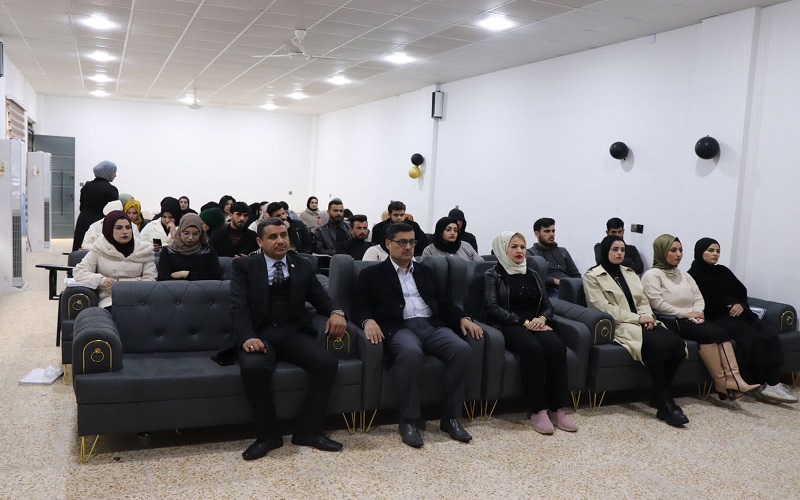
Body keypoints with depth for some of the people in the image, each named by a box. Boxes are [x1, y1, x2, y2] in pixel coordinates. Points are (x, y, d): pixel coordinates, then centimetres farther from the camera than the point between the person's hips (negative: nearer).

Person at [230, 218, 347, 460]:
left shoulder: (303, 266, 15)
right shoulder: (243, 266, 5)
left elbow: (321, 298, 13)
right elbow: (239, 307, -6)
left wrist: (336, 312, -12)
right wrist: (248, 337, -25)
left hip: (294, 334, 3)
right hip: (260, 335, -3)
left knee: (328, 362, -25)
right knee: (253, 367, -36)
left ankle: (307, 430, -8)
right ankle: (267, 434, -13)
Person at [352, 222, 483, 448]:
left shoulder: (425, 271, 25)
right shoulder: (372, 274, 12)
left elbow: (444, 302, 22)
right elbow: (359, 308, 2)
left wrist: (463, 318, 3)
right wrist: (369, 321, -21)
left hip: (432, 325, 5)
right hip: (400, 328, -4)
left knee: (463, 350, -25)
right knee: (411, 353, -39)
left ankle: (450, 417, -13)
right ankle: (408, 420, -23)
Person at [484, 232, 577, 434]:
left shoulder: (532, 275, 21)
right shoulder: (493, 275, 6)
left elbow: (547, 306, 18)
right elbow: (493, 308, -7)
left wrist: (541, 318, -7)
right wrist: (524, 322, -14)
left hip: (536, 324, 4)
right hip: (509, 327, -4)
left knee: (557, 346, -29)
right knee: (533, 348, -36)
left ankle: (557, 408, -25)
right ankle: (538, 410, -29)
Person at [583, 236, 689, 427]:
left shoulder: (630, 273, 23)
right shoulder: (592, 276, 1)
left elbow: (643, 301, 17)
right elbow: (605, 308, -10)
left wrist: (647, 316, -7)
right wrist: (637, 318, -14)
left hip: (641, 322, 7)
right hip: (619, 326, -7)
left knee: (678, 344, -21)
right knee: (659, 346, -32)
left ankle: (659, 397, -8)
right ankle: (665, 402, -20)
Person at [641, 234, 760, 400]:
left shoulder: (684, 275, 24)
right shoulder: (652, 275, 0)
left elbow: (699, 298, 16)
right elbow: (657, 303, -12)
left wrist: (697, 313, -7)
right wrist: (686, 314, -13)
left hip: (692, 319, 7)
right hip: (670, 322, -7)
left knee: (720, 332, -24)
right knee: (708, 333, -30)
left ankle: (734, 379, -34)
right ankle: (721, 382, -24)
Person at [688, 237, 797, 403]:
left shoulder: (723, 271, 21)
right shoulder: (693, 275, 0)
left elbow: (741, 290, 17)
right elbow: (705, 304, -9)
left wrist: (741, 305, -5)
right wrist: (729, 305, -9)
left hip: (738, 313, 7)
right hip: (717, 317, -7)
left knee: (770, 336, -19)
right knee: (752, 339, -29)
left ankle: (772, 384, -26)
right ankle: (759, 386, -22)